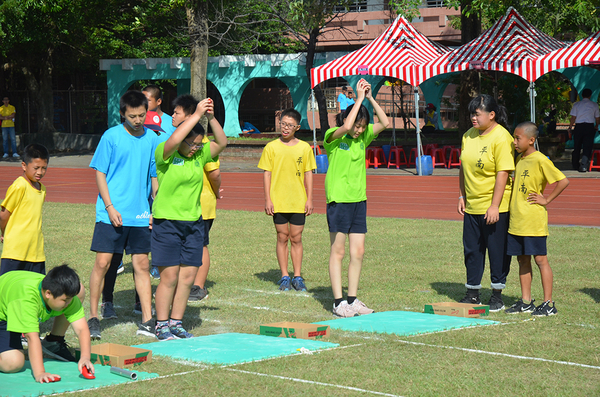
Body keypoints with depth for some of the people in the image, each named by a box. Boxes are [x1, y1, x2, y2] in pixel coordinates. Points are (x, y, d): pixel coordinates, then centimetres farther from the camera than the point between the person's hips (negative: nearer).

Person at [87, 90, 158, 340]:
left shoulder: (151, 139, 6)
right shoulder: (111, 137, -4)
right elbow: (100, 174, -2)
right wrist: (110, 206, -11)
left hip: (140, 214, 3)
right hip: (112, 214, -3)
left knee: (142, 264, 5)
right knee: (102, 262, -5)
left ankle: (147, 321, 10)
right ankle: (93, 318, 8)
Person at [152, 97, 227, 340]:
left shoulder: (199, 155, 9)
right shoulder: (165, 154, -9)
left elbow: (222, 142, 9)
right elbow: (174, 140, -28)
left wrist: (211, 117, -5)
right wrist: (197, 115, -24)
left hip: (193, 222, 6)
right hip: (167, 222, -6)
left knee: (188, 277, 6)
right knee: (169, 277, -4)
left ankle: (176, 324, 16)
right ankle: (162, 326, 5)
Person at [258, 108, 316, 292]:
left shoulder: (304, 148, 4)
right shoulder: (271, 147, 1)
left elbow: (308, 175, 8)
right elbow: (266, 174, 2)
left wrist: (309, 199, 3)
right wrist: (267, 200, -4)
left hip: (298, 202, 1)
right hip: (278, 202, -1)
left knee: (296, 239, 4)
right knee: (282, 238, 4)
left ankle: (297, 277, 11)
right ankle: (284, 277, 11)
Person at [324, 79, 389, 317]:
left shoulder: (364, 137, 9)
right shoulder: (333, 137, -8)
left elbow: (385, 123, 0)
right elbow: (346, 127, -28)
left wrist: (370, 97, -6)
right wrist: (359, 98, -20)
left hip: (359, 199, 6)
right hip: (338, 199, -6)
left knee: (358, 252, 6)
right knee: (338, 252, -1)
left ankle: (352, 300, 14)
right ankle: (338, 302, 2)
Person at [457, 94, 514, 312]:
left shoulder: (501, 138, -14)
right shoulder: (469, 136, 8)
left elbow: (503, 173, -17)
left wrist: (494, 206, -20)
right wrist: (462, 196, 10)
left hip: (495, 207, -7)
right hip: (472, 206, 7)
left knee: (497, 251, 3)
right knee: (472, 250, 11)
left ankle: (497, 295, 13)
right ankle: (472, 294, 21)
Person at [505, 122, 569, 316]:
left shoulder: (540, 160, -13)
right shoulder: (519, 159, 12)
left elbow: (563, 181, -17)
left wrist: (547, 200, -13)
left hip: (534, 220, -8)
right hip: (517, 220, 8)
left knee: (540, 259, -3)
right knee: (522, 259, 11)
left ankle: (548, 304, 3)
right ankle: (526, 302, 18)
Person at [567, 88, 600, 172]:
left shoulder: (576, 104, 1)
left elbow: (573, 118, -3)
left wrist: (570, 128, 6)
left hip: (579, 127, 1)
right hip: (590, 127, -1)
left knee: (577, 147, 13)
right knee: (588, 147, -2)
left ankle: (575, 165, 25)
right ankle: (584, 165, -16)